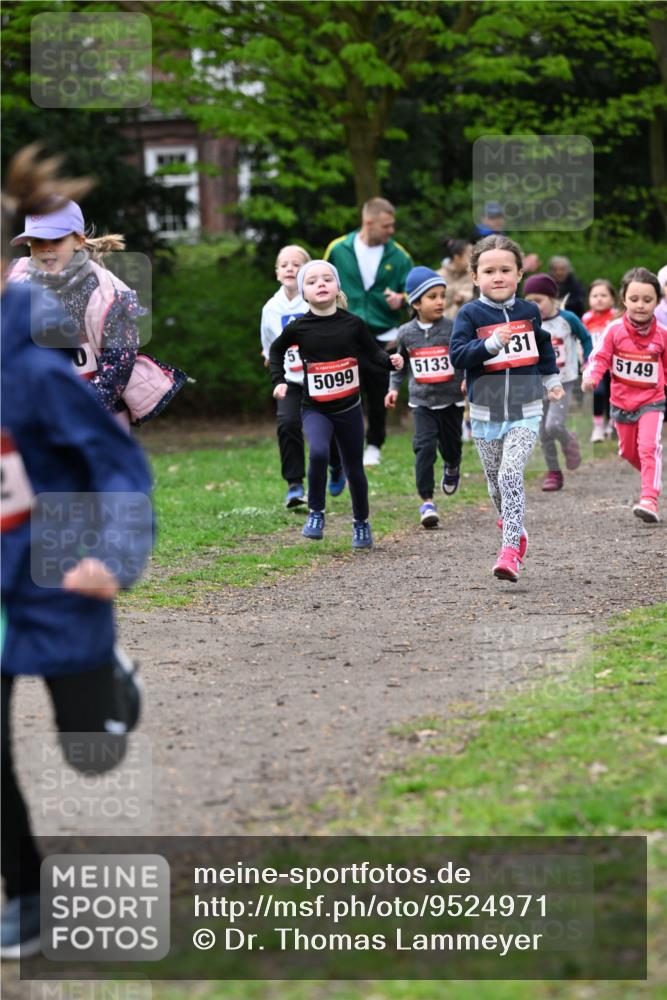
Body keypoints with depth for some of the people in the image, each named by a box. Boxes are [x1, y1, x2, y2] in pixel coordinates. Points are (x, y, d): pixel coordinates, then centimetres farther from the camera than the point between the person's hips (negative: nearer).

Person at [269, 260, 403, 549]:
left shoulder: (353, 324, -7)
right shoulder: (299, 328, -7)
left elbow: (372, 351, 4)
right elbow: (276, 350, 12)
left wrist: (391, 360, -15)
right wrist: (279, 380, 3)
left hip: (349, 408, 1)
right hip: (315, 409, -1)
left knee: (354, 469, 11)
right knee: (318, 453, -28)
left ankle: (361, 523, 33)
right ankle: (316, 514, -10)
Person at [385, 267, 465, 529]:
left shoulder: (453, 328, -8)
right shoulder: (406, 333, -1)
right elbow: (400, 362, 14)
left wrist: (468, 379, -22)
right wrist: (394, 387, 6)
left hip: (452, 399, 0)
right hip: (423, 401, 0)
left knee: (451, 445, 14)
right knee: (424, 447, -13)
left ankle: (452, 468, 52)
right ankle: (427, 501, -9)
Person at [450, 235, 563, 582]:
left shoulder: (529, 312, 3)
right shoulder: (470, 314, -5)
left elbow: (544, 345, 23)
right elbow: (457, 355, -15)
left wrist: (551, 379, 30)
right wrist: (491, 344, -27)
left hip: (525, 413, -1)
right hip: (485, 415, 1)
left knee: (510, 475, -17)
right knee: (496, 483, 12)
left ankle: (510, 551, -21)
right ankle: (515, 531, 36)